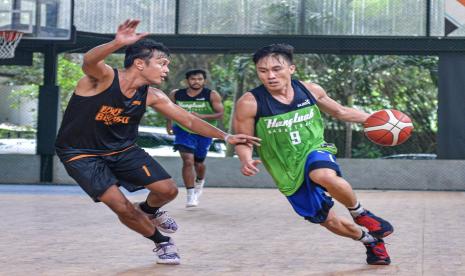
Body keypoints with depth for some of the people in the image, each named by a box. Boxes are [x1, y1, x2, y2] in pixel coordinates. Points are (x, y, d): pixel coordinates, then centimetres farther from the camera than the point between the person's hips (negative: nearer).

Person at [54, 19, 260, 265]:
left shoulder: (151, 97, -8)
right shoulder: (103, 77, -25)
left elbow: (189, 120, -1)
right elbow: (89, 61, -49)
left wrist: (226, 137, -10)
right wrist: (117, 43, -70)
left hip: (121, 149, 6)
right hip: (80, 153, -5)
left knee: (168, 190, -3)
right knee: (122, 207, -14)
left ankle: (150, 210, 34)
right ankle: (162, 242, 13)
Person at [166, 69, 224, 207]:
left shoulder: (212, 95, -10)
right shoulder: (176, 95, -3)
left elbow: (220, 114, -12)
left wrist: (201, 116, -25)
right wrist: (169, 123, 0)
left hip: (204, 132, 0)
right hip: (184, 130, 0)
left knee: (199, 163, 16)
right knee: (188, 161, -17)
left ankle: (199, 183, 51)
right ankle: (191, 196, -14)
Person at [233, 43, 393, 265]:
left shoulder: (310, 90, -7)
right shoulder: (250, 103, -17)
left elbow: (340, 112, 11)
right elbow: (243, 141, -6)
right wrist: (246, 161, -28)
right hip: (290, 174, 1)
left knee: (325, 176, -38)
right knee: (329, 221, 8)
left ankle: (359, 213, -9)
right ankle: (369, 240, 38)